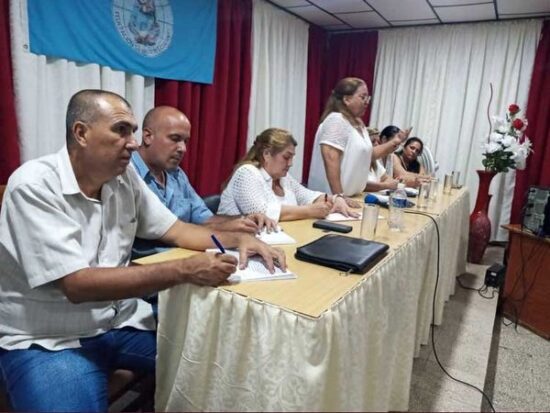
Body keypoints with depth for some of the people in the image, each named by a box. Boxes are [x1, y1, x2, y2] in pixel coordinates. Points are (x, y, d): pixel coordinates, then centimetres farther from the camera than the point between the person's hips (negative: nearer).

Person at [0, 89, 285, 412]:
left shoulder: (124, 177, -1)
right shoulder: (34, 186, -20)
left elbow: (174, 229, 6)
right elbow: (77, 285, -27)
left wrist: (238, 239, -10)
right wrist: (185, 271, -32)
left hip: (121, 320, 6)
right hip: (49, 341, -5)